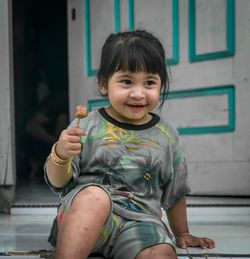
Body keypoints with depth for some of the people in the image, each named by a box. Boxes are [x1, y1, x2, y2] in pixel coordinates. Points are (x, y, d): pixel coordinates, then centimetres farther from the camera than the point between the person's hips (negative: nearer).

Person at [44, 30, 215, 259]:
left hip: (139, 219, 0)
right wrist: (60, 156, -19)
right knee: (95, 195, -35)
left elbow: (175, 191, 23)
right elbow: (57, 182, 1)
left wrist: (182, 234, 30)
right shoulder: (87, 126, 2)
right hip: (87, 215, 0)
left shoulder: (166, 135, 11)